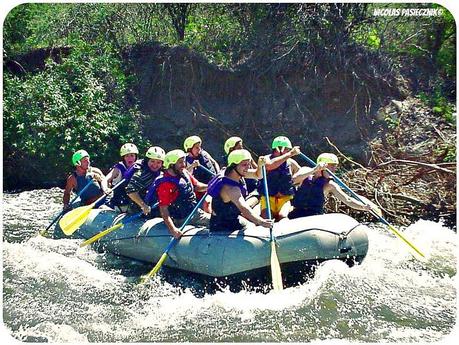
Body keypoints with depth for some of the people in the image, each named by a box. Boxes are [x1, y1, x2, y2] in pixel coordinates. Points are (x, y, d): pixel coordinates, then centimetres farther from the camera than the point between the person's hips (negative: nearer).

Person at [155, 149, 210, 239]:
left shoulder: (184, 173, 3)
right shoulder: (165, 184, -20)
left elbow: (196, 186, 16)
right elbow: (163, 209, -22)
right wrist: (172, 229, -33)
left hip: (196, 211, 8)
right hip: (183, 220, -8)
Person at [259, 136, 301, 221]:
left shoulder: (291, 163, 7)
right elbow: (270, 166, -30)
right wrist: (290, 154, -30)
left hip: (285, 198, 2)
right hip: (268, 198, -1)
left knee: (283, 217, -27)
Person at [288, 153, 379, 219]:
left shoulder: (330, 185, 1)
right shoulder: (306, 171, 1)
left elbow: (348, 200, -4)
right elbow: (294, 179, -19)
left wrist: (365, 207, -19)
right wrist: (314, 170, -25)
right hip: (296, 214, 0)